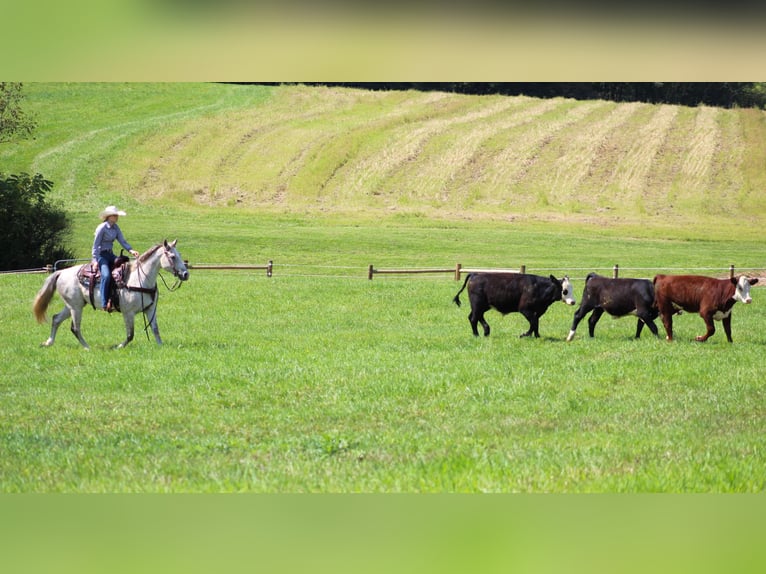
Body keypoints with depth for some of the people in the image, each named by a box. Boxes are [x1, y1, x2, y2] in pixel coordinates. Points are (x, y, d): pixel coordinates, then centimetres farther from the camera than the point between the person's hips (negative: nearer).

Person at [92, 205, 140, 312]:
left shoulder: (116, 227, 7)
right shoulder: (102, 228, -14)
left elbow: (122, 241, 5)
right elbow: (96, 245, -13)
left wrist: (131, 250, -12)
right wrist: (95, 260, -17)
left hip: (110, 254, 8)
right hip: (101, 254, -8)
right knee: (106, 275, -28)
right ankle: (104, 304, -28)